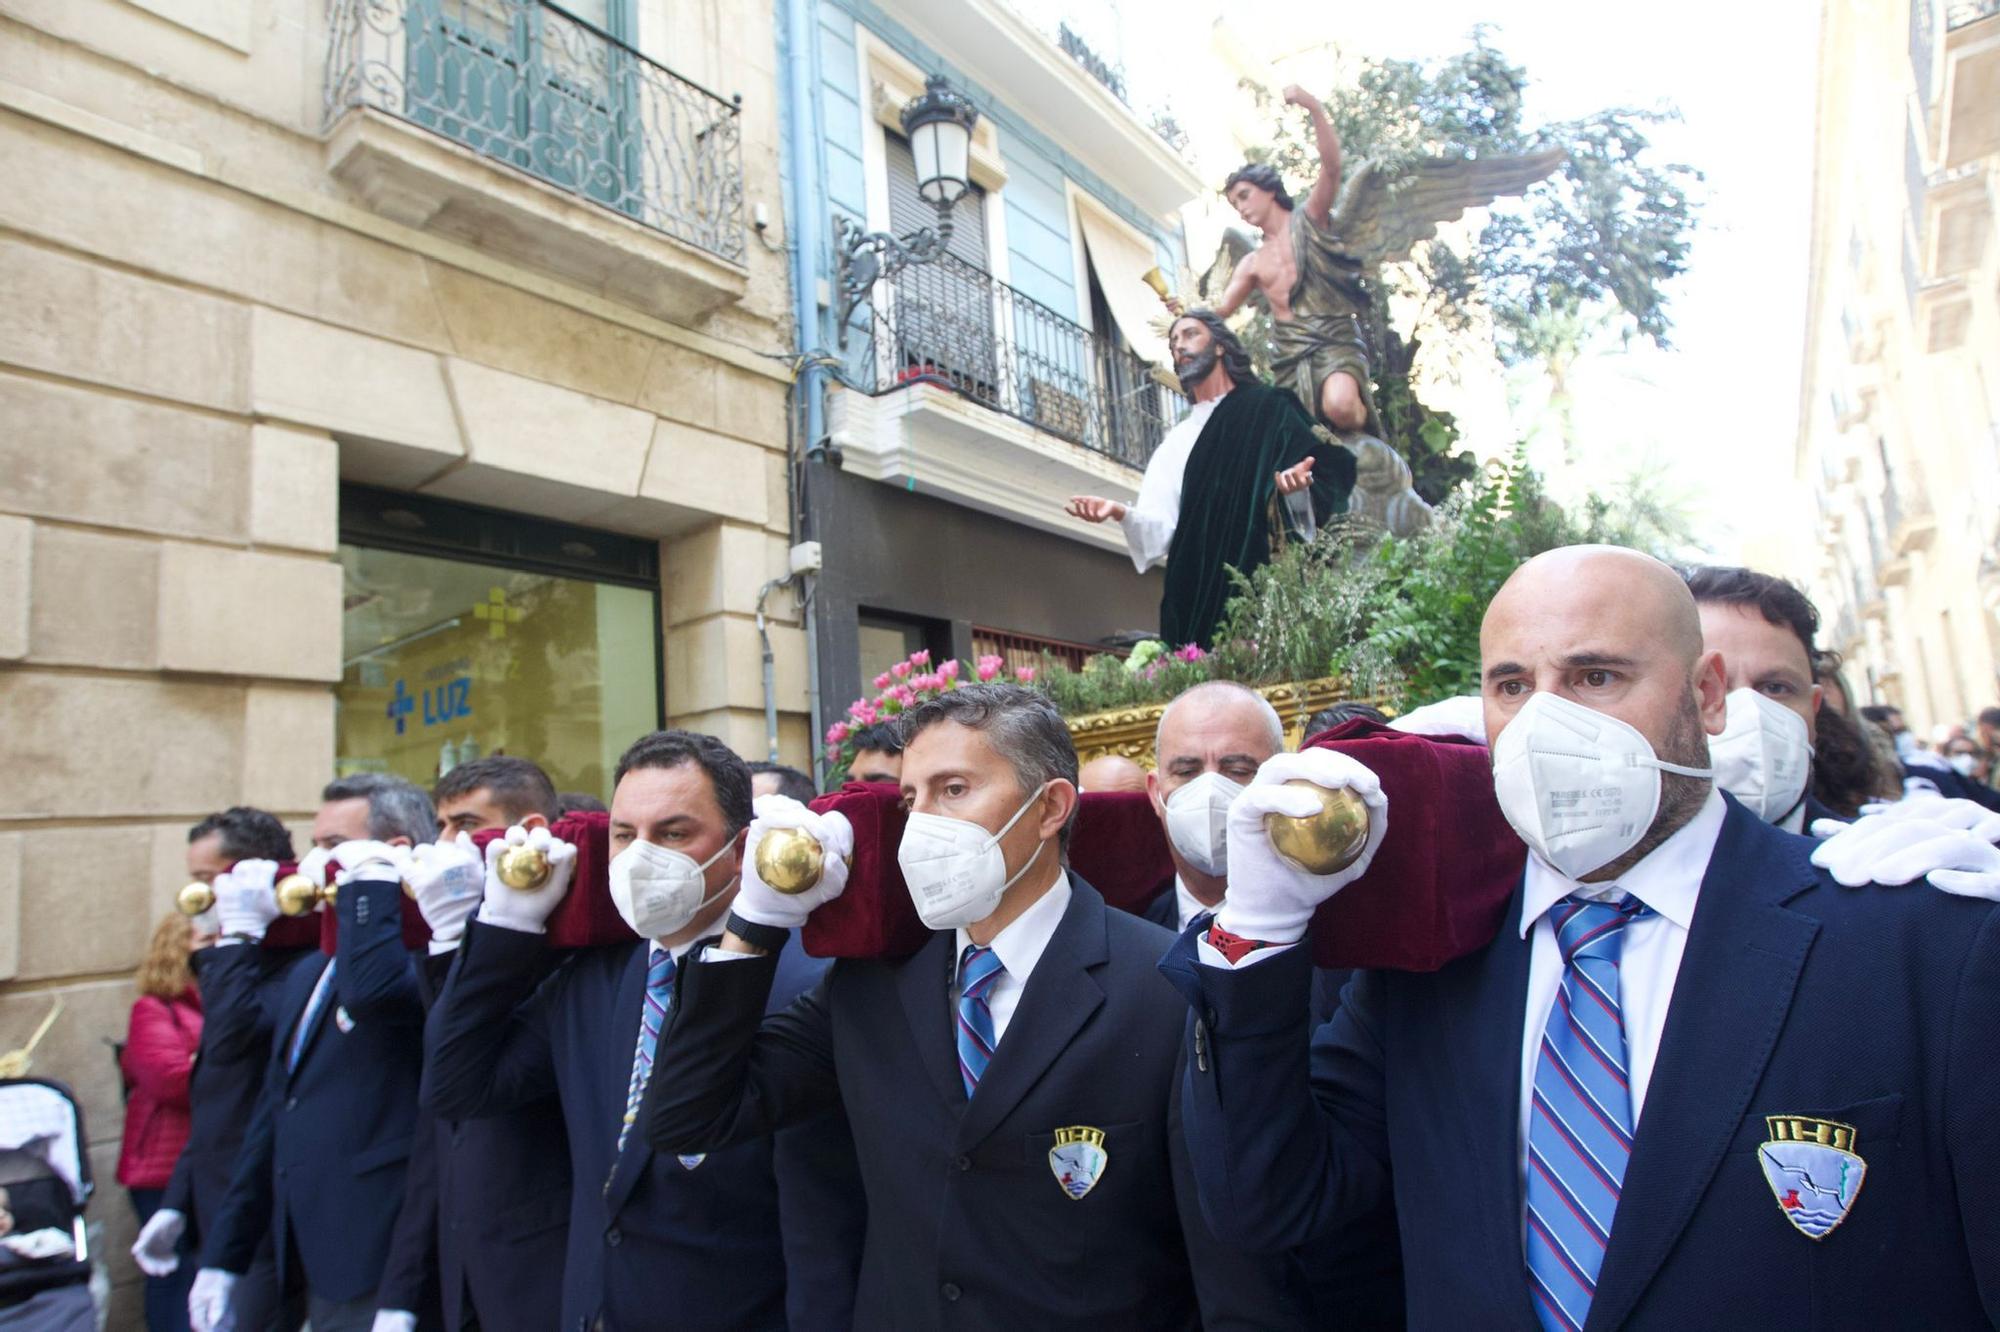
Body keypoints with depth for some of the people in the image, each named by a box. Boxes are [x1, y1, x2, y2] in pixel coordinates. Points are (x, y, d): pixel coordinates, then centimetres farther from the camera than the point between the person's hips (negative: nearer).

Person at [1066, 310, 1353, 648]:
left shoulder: (1270, 407, 10)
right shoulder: (1177, 442, 21)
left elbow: (1330, 474, 0)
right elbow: (1163, 525, 9)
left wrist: (1296, 485, -22)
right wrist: (1121, 513, -10)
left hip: (1269, 581, -3)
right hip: (1201, 595, 4)